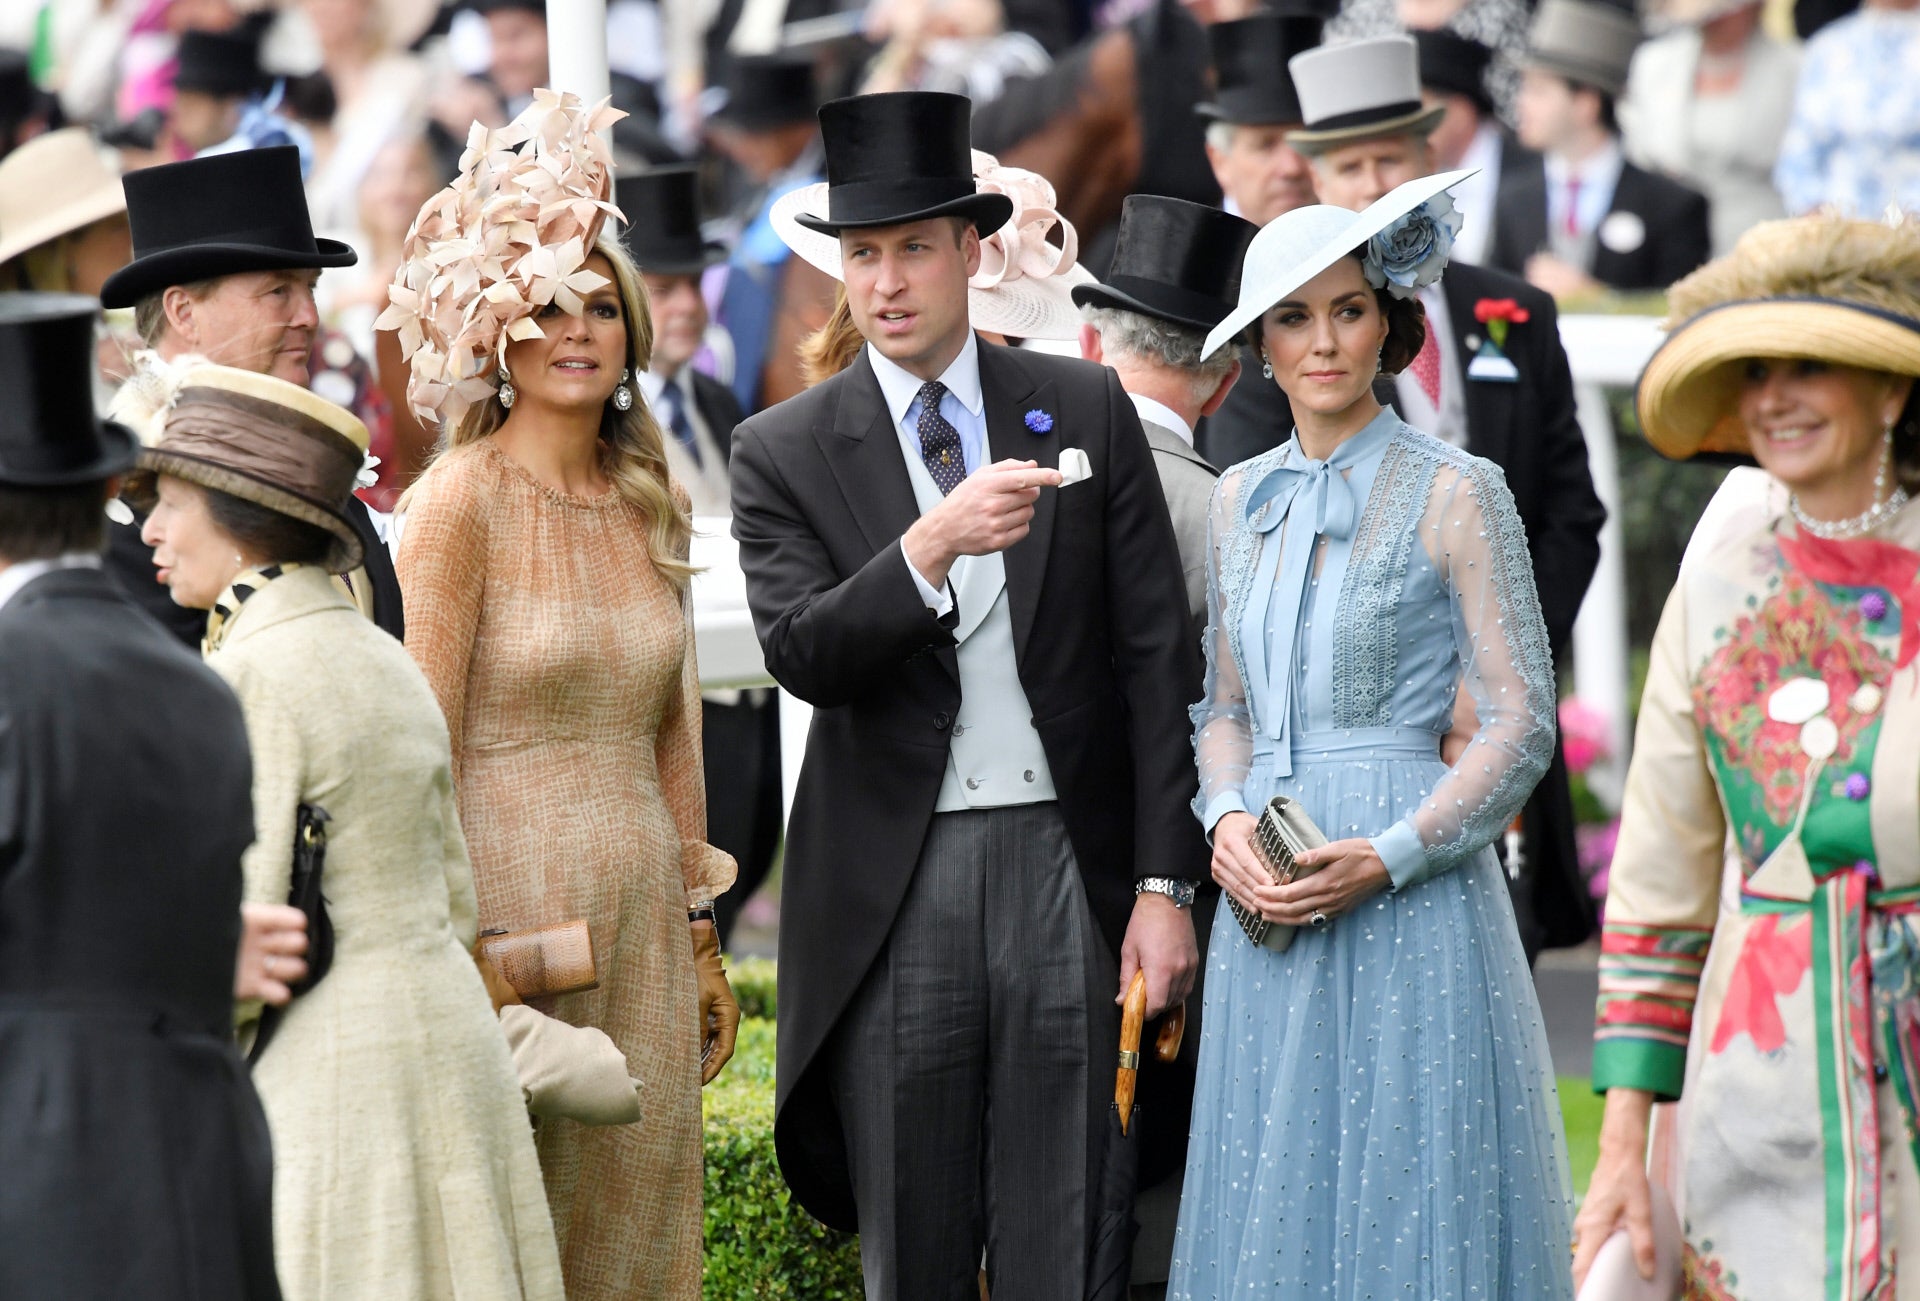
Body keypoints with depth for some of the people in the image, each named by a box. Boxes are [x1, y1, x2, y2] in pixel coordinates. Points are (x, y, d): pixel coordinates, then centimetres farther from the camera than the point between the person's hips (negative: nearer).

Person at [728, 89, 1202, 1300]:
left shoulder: (1087, 410, 6)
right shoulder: (786, 451, 4)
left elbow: (1155, 655, 4)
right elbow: (801, 655, -10)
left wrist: (1164, 884, -1)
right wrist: (932, 547, -27)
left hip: (1065, 868, 0)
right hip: (893, 883, 0)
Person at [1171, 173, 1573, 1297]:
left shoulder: (1456, 493, -4)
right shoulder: (1242, 499, 12)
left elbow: (1520, 722, -6)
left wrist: (1386, 858, -16)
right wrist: (1228, 818, -2)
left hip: (1408, 906, -5)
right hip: (1269, 905, 5)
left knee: (1409, 1203, -3)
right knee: (1273, 1197, 6)